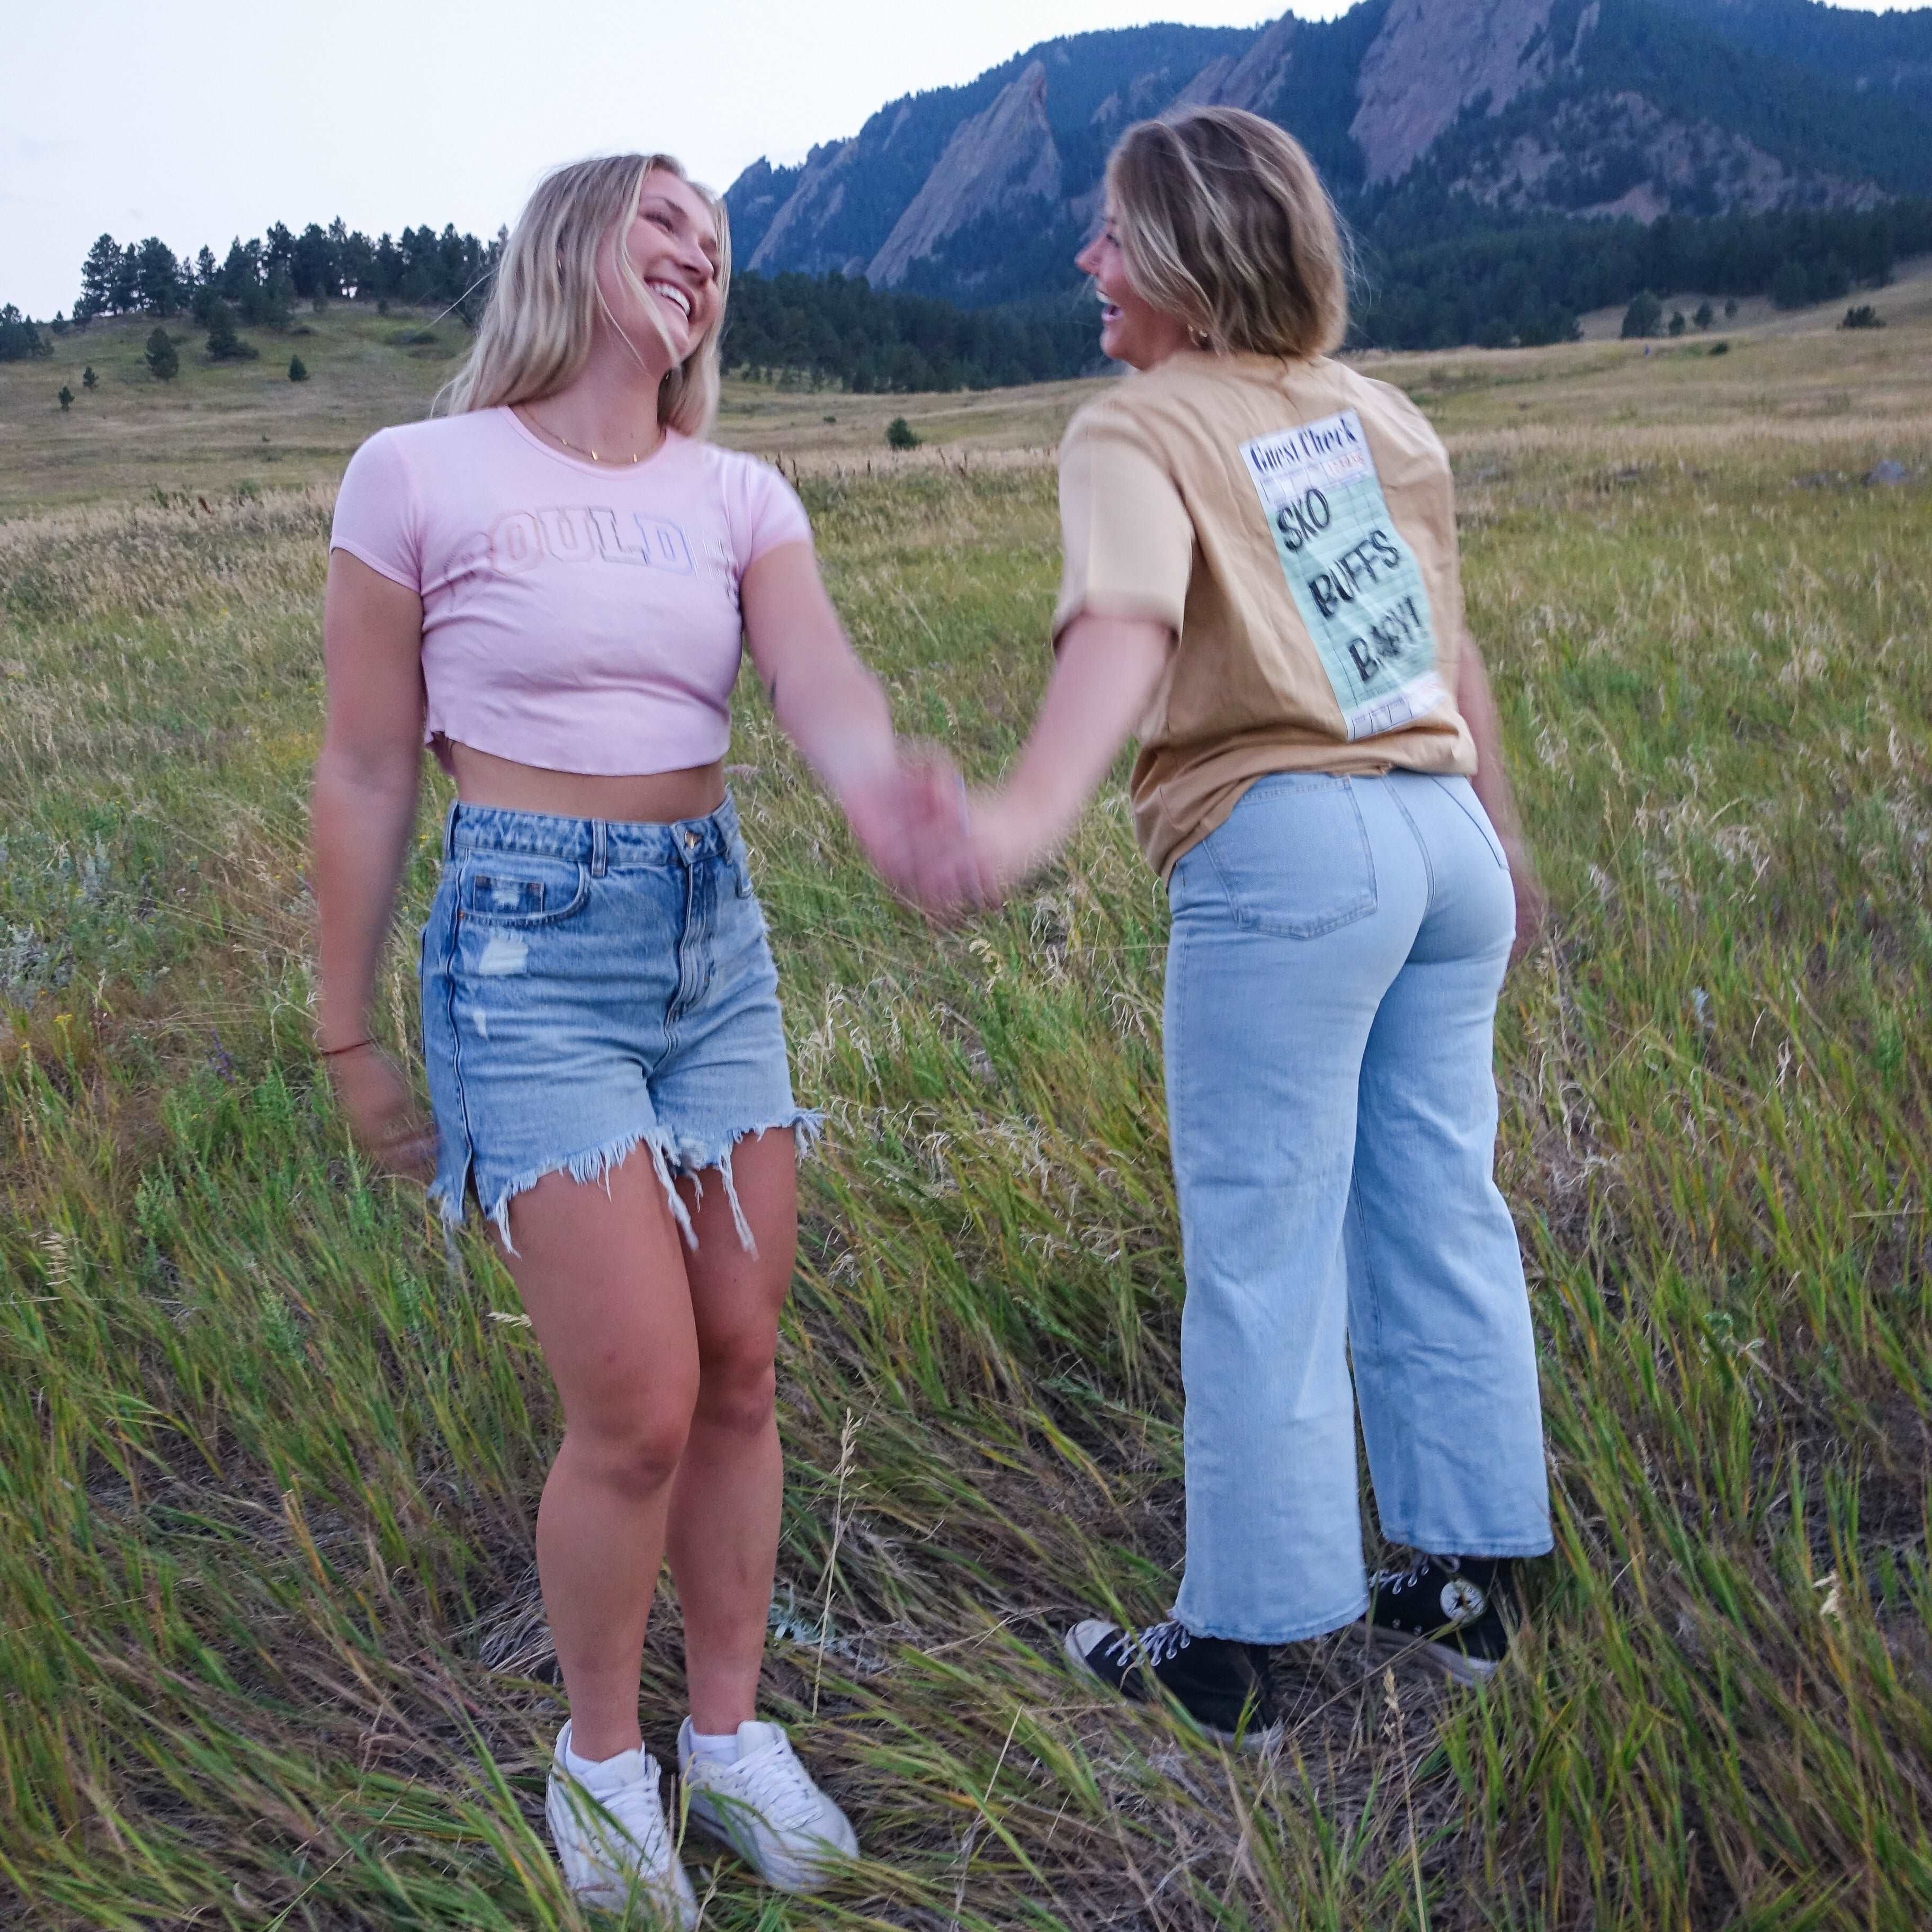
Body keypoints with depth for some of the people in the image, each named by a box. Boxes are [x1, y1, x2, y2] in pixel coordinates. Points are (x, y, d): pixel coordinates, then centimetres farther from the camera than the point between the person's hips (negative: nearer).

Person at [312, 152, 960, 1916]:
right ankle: (600, 1759, 22)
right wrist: (349, 1035, 2)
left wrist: (875, 781, -38)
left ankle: (731, 1733, 31)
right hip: (528, 947, -5)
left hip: (715, 936, 5)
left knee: (740, 1376, 9)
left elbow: (819, 679, -14)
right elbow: (366, 776, -2)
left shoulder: (740, 498, 5)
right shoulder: (421, 475, -6)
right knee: (638, 1408, -6)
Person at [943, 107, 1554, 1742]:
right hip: (1442, 828, 7)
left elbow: (1127, 625, -26)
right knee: (1439, 1217, 15)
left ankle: (1242, 1644, 12)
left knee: (1263, 1255, 1)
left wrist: (1030, 813, -41)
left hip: (1287, 849, -7)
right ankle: (1472, 1577, 27)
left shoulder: (1135, 432, -5)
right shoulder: (1375, 411, 16)